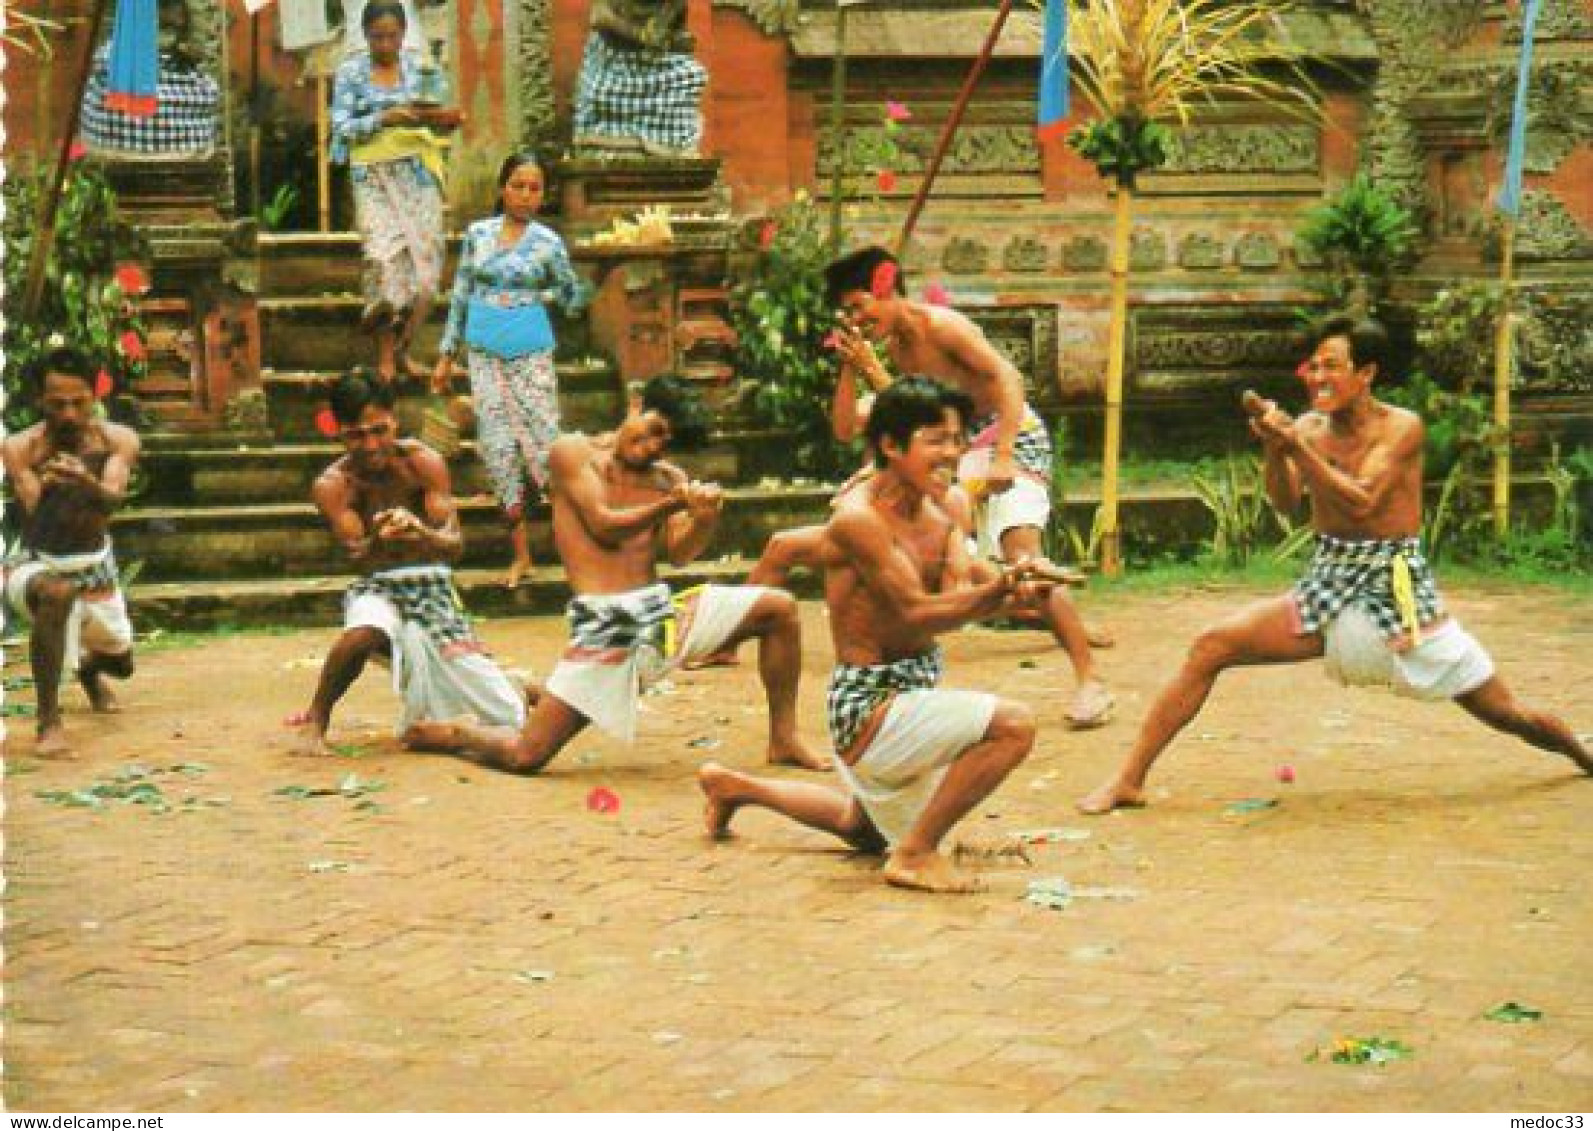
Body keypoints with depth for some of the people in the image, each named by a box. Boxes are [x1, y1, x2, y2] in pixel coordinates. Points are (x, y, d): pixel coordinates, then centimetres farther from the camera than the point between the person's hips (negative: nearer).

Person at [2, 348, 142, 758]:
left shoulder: (119, 441, -15)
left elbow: (112, 500, -32)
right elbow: (33, 512, -30)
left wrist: (87, 483, -55)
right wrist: (43, 486, -51)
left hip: (96, 570, 4)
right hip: (38, 565, -4)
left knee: (120, 662, 20)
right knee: (56, 593, -40)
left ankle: (88, 667, 61)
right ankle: (49, 722, -30)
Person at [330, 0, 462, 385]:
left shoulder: (422, 68, 9)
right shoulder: (351, 73, 3)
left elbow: (441, 116, 12)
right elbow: (343, 128, -3)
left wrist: (445, 119, -12)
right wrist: (384, 119, -17)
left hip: (418, 172, 3)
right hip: (374, 175, -2)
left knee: (425, 258, -4)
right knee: (385, 256, -15)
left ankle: (401, 348, 9)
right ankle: (385, 355, -6)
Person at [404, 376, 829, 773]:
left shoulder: (670, 478, 13)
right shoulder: (573, 452, 3)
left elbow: (680, 553, 1)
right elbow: (604, 526, -8)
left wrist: (705, 518, -21)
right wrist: (673, 504, -21)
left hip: (663, 609, 5)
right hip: (603, 624, -4)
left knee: (779, 608, -7)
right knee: (525, 757, -10)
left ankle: (784, 740, 6)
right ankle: (451, 733, 24)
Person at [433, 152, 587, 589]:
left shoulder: (546, 242, -1)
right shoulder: (477, 234, 5)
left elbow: (574, 296, 11)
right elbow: (460, 297, 10)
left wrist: (537, 296, -4)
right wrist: (447, 356, 10)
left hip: (531, 353, -2)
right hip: (484, 353, 2)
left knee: (543, 439, -8)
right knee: (497, 446, 1)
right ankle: (520, 552, 8)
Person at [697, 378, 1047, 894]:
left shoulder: (937, 509, 1)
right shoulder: (858, 517, -23)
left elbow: (962, 593, -12)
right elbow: (917, 612, -28)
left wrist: (1006, 584, -33)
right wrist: (997, 590, -42)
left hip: (914, 690, 9)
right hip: (869, 702, -9)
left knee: (871, 829, 32)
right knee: (1013, 725, -27)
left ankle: (736, 787, 44)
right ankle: (916, 854, -13)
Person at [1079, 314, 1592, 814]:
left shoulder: (1400, 427, -9)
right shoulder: (1309, 426, 2)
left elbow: (1361, 502, -23)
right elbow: (1286, 502, -12)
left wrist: (1295, 444, -30)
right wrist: (1272, 446, -30)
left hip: (1397, 591, -3)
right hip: (1326, 586, 3)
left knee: (1507, 714, 3)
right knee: (1209, 648, -14)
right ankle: (1129, 779, -10)